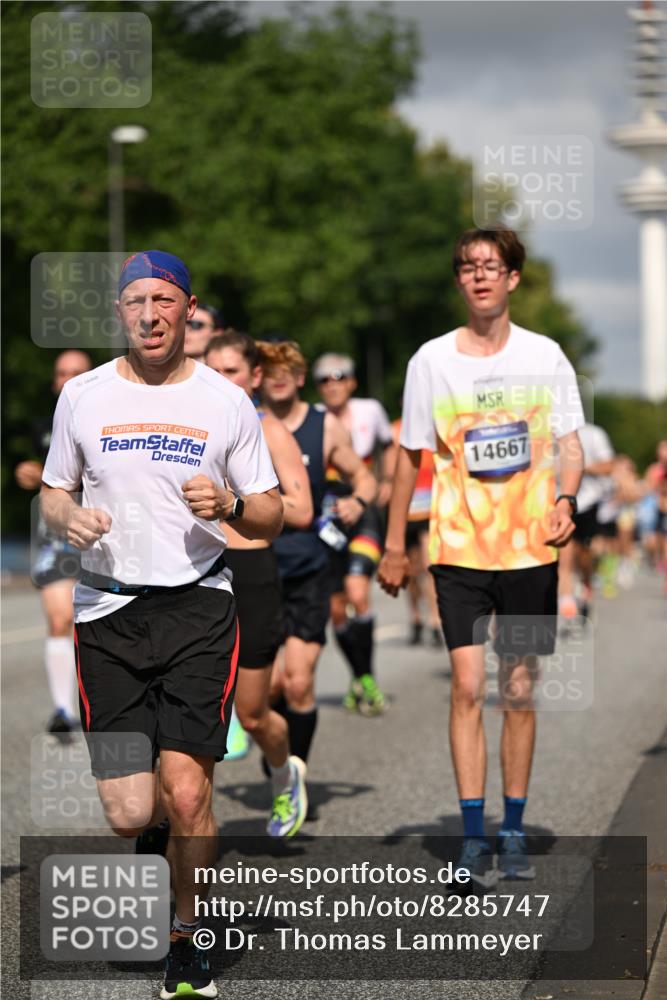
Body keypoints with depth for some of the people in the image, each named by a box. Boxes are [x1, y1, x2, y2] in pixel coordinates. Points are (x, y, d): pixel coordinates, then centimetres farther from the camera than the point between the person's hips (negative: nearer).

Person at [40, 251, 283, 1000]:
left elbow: (270, 519, 8)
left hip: (198, 608, -1)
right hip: (107, 609, 1)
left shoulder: (226, 402, 4)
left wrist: (229, 506, -13)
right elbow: (52, 490, 18)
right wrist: (68, 518, -5)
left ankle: (185, 938, 12)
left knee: (186, 793, -11)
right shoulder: (82, 396, 7)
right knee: (127, 815, -4)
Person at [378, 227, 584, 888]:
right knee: (467, 687, -9)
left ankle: (513, 833, 17)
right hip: (458, 549, -1)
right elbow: (410, 455, 7)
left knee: (519, 692, 5)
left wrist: (565, 499, -15)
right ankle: (473, 837, -5)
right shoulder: (431, 360, 1)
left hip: (531, 548, 1)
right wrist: (393, 546, 7)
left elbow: (569, 443, 6)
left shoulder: (546, 357, 2)